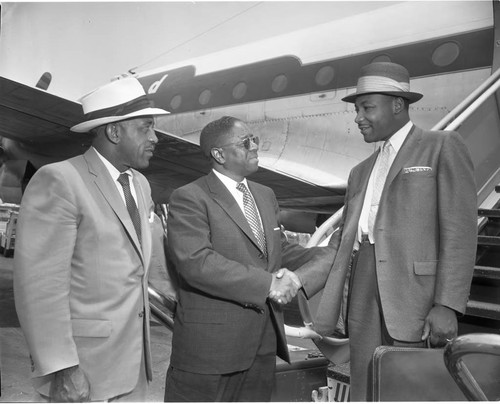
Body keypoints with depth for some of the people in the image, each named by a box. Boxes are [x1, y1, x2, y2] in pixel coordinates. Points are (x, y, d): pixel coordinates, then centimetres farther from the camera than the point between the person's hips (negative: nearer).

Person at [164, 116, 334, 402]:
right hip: (208, 346, -7)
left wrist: (297, 276, -8)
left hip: (263, 347, 7)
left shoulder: (266, 195, 14)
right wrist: (266, 284, -22)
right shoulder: (189, 198, -11)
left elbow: (282, 250, 15)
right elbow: (195, 260, -23)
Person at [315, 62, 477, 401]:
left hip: (416, 293, -6)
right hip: (364, 296, 6)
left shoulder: (443, 147, 2)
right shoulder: (361, 172, 22)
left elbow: (459, 229, -7)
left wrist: (448, 305, -15)